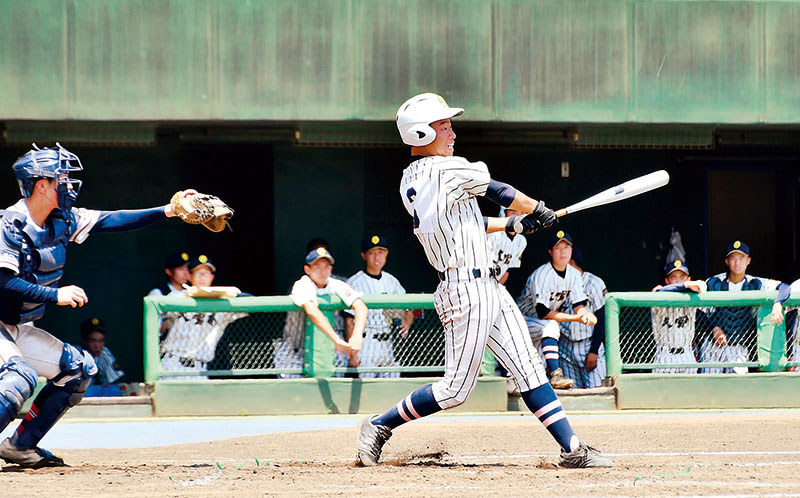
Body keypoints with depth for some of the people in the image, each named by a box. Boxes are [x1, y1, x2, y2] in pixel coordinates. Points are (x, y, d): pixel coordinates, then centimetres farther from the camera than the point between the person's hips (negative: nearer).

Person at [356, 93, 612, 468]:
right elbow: (500, 192, -4)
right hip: (468, 292, -10)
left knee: (529, 369, 7)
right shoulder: (448, 169, -16)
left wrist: (512, 225, 23)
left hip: (488, 289, 10)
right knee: (456, 388, -3)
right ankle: (380, 426, 8)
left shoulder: (410, 182, 10)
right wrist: (539, 211, 14)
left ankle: (572, 448, 6)